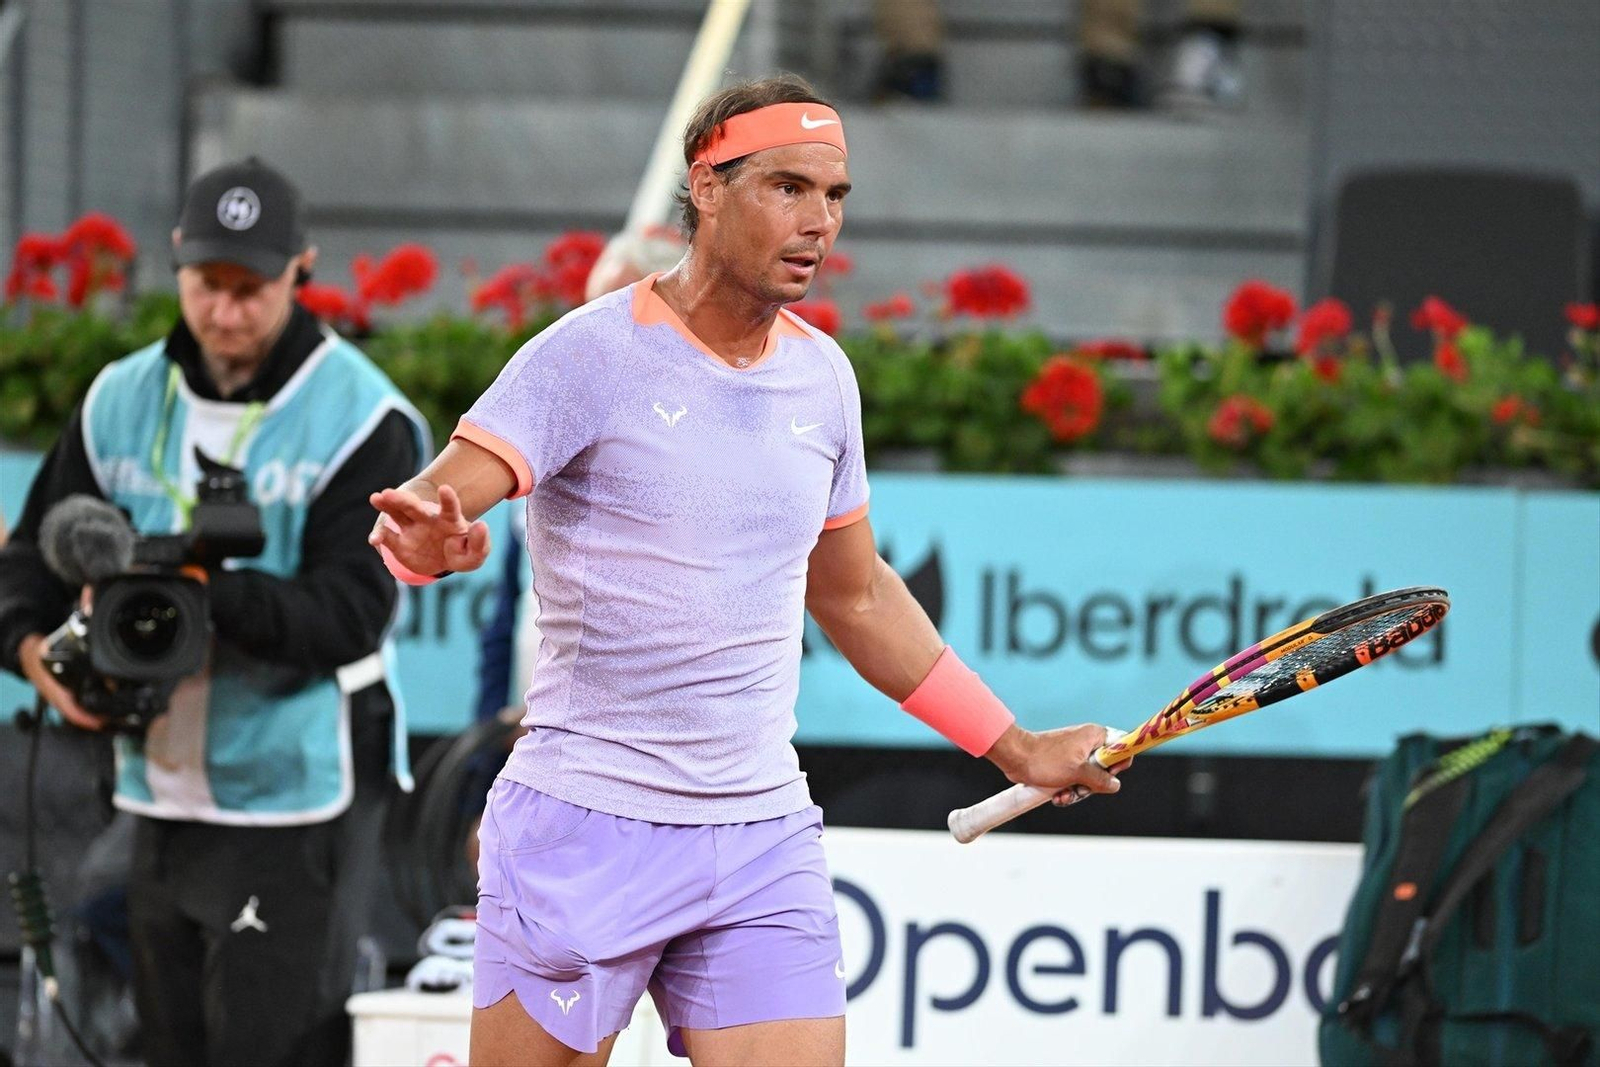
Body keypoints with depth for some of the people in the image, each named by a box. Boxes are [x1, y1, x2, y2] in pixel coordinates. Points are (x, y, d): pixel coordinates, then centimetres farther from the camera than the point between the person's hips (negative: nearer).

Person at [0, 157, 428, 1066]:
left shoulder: (363, 420, -8)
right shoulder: (124, 401, 8)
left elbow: (351, 612, -17)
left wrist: (202, 593, -30)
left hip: (293, 803, -6)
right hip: (163, 799, 6)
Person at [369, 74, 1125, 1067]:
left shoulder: (823, 375, 10)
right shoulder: (593, 353, -8)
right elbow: (430, 503, -18)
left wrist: (1016, 748, 26)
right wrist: (425, 535, -42)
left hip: (765, 839, 5)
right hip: (585, 828, -5)